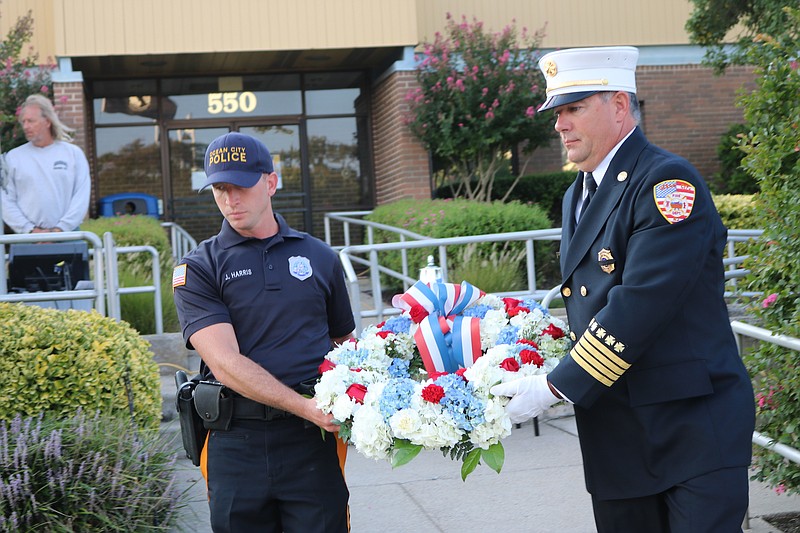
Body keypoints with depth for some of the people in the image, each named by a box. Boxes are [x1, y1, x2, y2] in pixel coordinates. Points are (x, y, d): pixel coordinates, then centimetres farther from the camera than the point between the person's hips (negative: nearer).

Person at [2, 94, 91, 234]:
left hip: (67, 235, 0)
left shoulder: (73, 153, 8)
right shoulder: (13, 157, 9)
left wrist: (60, 229, -10)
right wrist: (30, 230, -9)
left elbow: (82, 196, 1)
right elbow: (6, 201, 3)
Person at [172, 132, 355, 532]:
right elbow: (226, 363, -10)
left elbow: (346, 343, 19)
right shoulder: (197, 269, 2)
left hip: (313, 439, 1)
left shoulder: (320, 258, 12)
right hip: (236, 442, -1)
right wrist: (304, 406, -18)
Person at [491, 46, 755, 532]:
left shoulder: (668, 182, -14)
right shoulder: (578, 196, 15)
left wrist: (556, 387, -19)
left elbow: (640, 304, -22)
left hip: (694, 422, -8)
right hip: (615, 432, 8)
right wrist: (552, 377, 3)